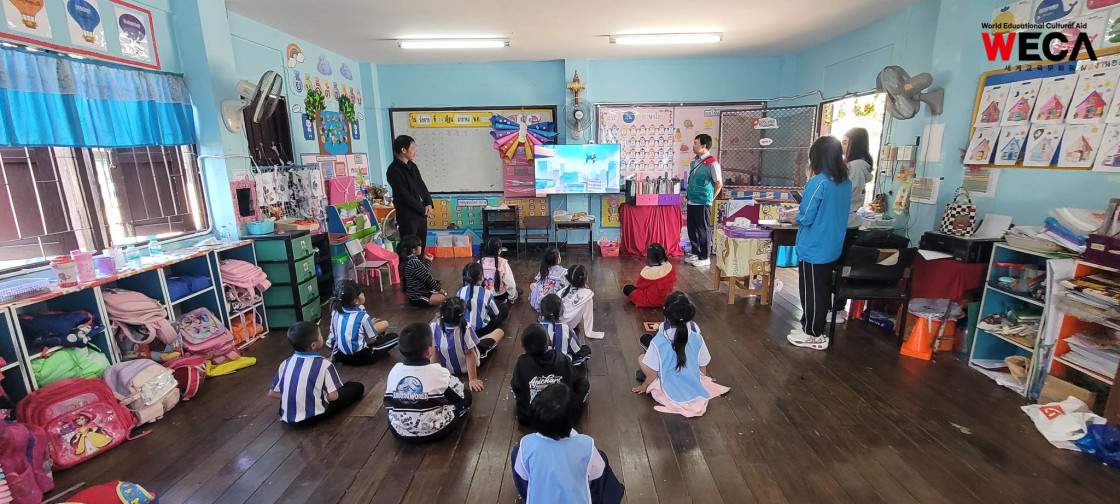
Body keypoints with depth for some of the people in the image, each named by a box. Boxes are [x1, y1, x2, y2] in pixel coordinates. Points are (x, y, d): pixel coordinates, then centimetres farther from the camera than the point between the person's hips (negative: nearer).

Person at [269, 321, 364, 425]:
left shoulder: (286, 363, -1)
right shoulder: (323, 364, -16)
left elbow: (272, 393, 3)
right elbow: (332, 396, -18)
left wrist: (297, 397, 11)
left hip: (287, 416, 5)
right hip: (313, 417, -5)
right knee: (357, 387, 2)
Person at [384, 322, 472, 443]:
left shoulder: (394, 370, -9)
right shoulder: (438, 372, -21)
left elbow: (389, 404, 2)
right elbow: (460, 395, -6)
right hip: (433, 432, -4)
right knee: (466, 395, 9)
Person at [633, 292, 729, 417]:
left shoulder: (658, 341, -22)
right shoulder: (697, 338, -14)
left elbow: (654, 372, -12)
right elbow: (703, 367, 0)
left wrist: (644, 386, 8)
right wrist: (704, 380, 22)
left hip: (670, 392, -4)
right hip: (695, 390, 4)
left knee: (641, 358, 9)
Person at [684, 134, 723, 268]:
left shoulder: (711, 163, -13)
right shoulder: (694, 162, 12)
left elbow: (719, 184, -11)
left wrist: (710, 199, -7)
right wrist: (687, 195, 13)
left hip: (703, 203, -8)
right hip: (691, 202, 8)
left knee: (703, 230, 1)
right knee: (692, 229, 14)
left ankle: (704, 257, 11)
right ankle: (695, 253, 28)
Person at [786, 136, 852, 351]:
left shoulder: (818, 182, -20)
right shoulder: (846, 182, 4)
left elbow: (806, 218, -18)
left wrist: (796, 216, 2)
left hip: (813, 249, -8)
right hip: (832, 247, 8)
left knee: (811, 292, 5)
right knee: (823, 290, 18)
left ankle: (813, 335, 16)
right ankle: (817, 329, 32)